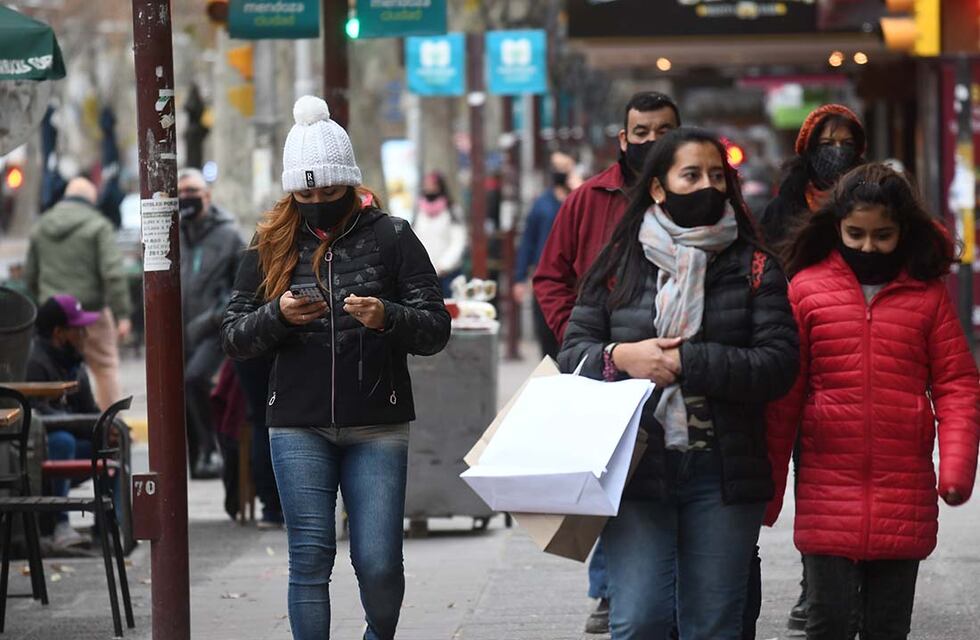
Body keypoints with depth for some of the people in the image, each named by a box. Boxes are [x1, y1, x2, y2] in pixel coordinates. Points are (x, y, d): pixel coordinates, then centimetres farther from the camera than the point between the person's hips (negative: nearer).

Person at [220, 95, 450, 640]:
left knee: (379, 563, -1)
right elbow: (234, 336, 9)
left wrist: (388, 318, -21)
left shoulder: (390, 237, 1)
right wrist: (277, 315, -11)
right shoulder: (272, 246, 7)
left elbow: (437, 329, -1)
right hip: (298, 427, 1)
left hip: (378, 427, -1)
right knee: (310, 559, -1)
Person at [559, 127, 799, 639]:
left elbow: (778, 365, -5)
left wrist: (686, 361, -14)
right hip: (634, 467, 0)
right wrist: (621, 357, -13)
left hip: (721, 475, 0)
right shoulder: (619, 265, 8)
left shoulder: (753, 269, 5)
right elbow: (572, 353, 9)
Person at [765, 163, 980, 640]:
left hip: (904, 497, 1)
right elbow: (783, 396, 4)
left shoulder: (928, 293, 4)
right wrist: (767, 488, 4)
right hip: (828, 490, -1)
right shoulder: (806, 288, 1)